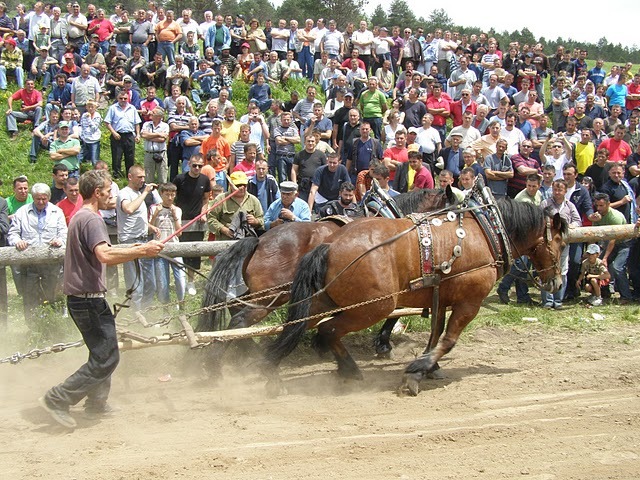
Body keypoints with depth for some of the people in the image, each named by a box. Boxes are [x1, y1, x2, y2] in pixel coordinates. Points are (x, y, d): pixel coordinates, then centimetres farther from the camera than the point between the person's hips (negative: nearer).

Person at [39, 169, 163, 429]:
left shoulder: (79, 217, 16)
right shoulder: (92, 220, -17)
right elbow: (105, 255, -33)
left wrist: (130, 250, 20)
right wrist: (142, 251, -28)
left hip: (81, 298, 11)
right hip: (89, 299, -11)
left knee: (105, 353, 21)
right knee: (105, 359, -6)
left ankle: (96, 403, 29)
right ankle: (57, 399, -5)